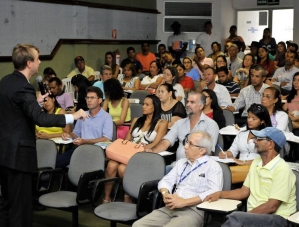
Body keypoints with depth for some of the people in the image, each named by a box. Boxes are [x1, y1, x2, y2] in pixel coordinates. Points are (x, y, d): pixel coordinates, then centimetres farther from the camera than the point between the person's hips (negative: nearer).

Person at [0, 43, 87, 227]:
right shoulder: (23, 87, -21)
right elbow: (40, 119, -29)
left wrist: (36, 101, 23)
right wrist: (73, 116, -25)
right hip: (18, 153, -10)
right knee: (21, 204, 0)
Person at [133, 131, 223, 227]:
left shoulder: (213, 166, 0)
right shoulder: (181, 162, 23)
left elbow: (214, 192, -14)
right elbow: (166, 181, 18)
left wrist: (184, 202, -17)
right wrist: (165, 194, -7)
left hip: (194, 210, -6)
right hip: (171, 208, 6)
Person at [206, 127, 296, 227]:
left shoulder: (282, 169, -13)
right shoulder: (256, 163, 13)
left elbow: (271, 207, -17)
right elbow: (244, 191, 19)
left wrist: (245, 215, -17)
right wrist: (220, 194, 6)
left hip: (275, 218, -7)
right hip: (254, 215, 7)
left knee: (235, 218, -33)